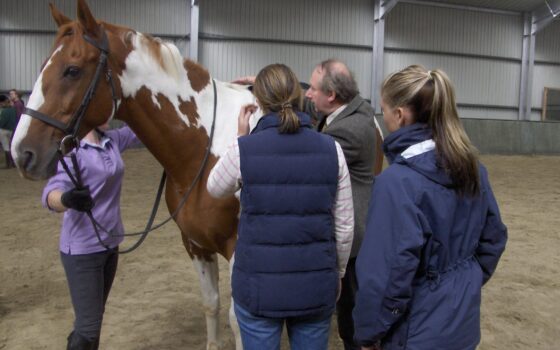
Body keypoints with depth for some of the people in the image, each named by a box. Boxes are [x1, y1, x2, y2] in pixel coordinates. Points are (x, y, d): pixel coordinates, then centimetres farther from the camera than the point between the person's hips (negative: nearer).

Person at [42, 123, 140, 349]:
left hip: (109, 244, 7)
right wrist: (66, 199, -52)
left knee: (94, 317, 20)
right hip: (82, 250, -7)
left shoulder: (113, 140, 2)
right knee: (89, 327, -4)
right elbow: (51, 193, -31)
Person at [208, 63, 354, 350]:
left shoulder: (243, 150, -14)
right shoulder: (331, 149, -7)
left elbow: (215, 189, 9)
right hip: (316, 286, 2)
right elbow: (344, 226, 0)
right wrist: (336, 272, 15)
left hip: (259, 286, -1)